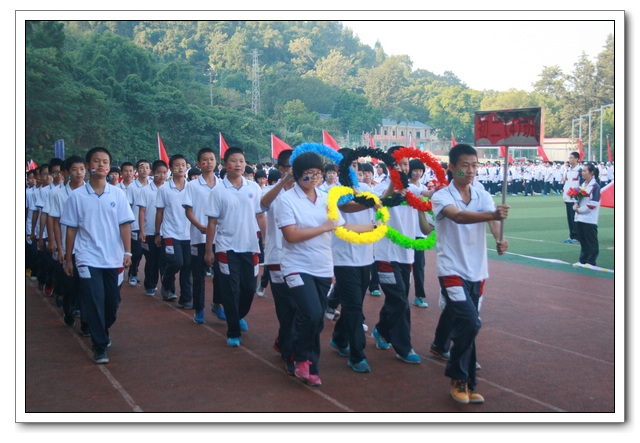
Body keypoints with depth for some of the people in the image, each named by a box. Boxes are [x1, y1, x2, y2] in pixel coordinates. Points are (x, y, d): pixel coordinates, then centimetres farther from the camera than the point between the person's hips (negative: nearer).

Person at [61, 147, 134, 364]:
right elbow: (71, 229, 3)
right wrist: (68, 259, 4)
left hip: (113, 259, 2)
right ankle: (100, 346, 4)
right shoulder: (77, 196, 0)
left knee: (112, 302, 9)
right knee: (95, 302, -8)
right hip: (88, 259, -2)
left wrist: (127, 252, -7)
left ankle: (103, 331, 37)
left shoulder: (117, 194, 3)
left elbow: (125, 224, 2)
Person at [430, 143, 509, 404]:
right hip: (452, 271, -5)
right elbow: (458, 216, -29)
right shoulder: (441, 197, -8)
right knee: (470, 323, -17)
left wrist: (500, 240, -34)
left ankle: (466, 384, 22)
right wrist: (493, 214, -45)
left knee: (464, 326, 9)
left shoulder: (483, 196, 7)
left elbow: (493, 221, -11)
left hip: (477, 272, 5)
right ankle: (459, 379, 3)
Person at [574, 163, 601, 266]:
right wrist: (575, 206, 0)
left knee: (591, 242, 0)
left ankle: (591, 262, 6)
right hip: (580, 218, 8)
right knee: (582, 241, 14)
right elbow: (577, 198, 20)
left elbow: (592, 204, -15)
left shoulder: (594, 186, -10)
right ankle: (582, 260, 22)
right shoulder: (583, 184, 14)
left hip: (589, 220, -8)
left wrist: (580, 210, -8)